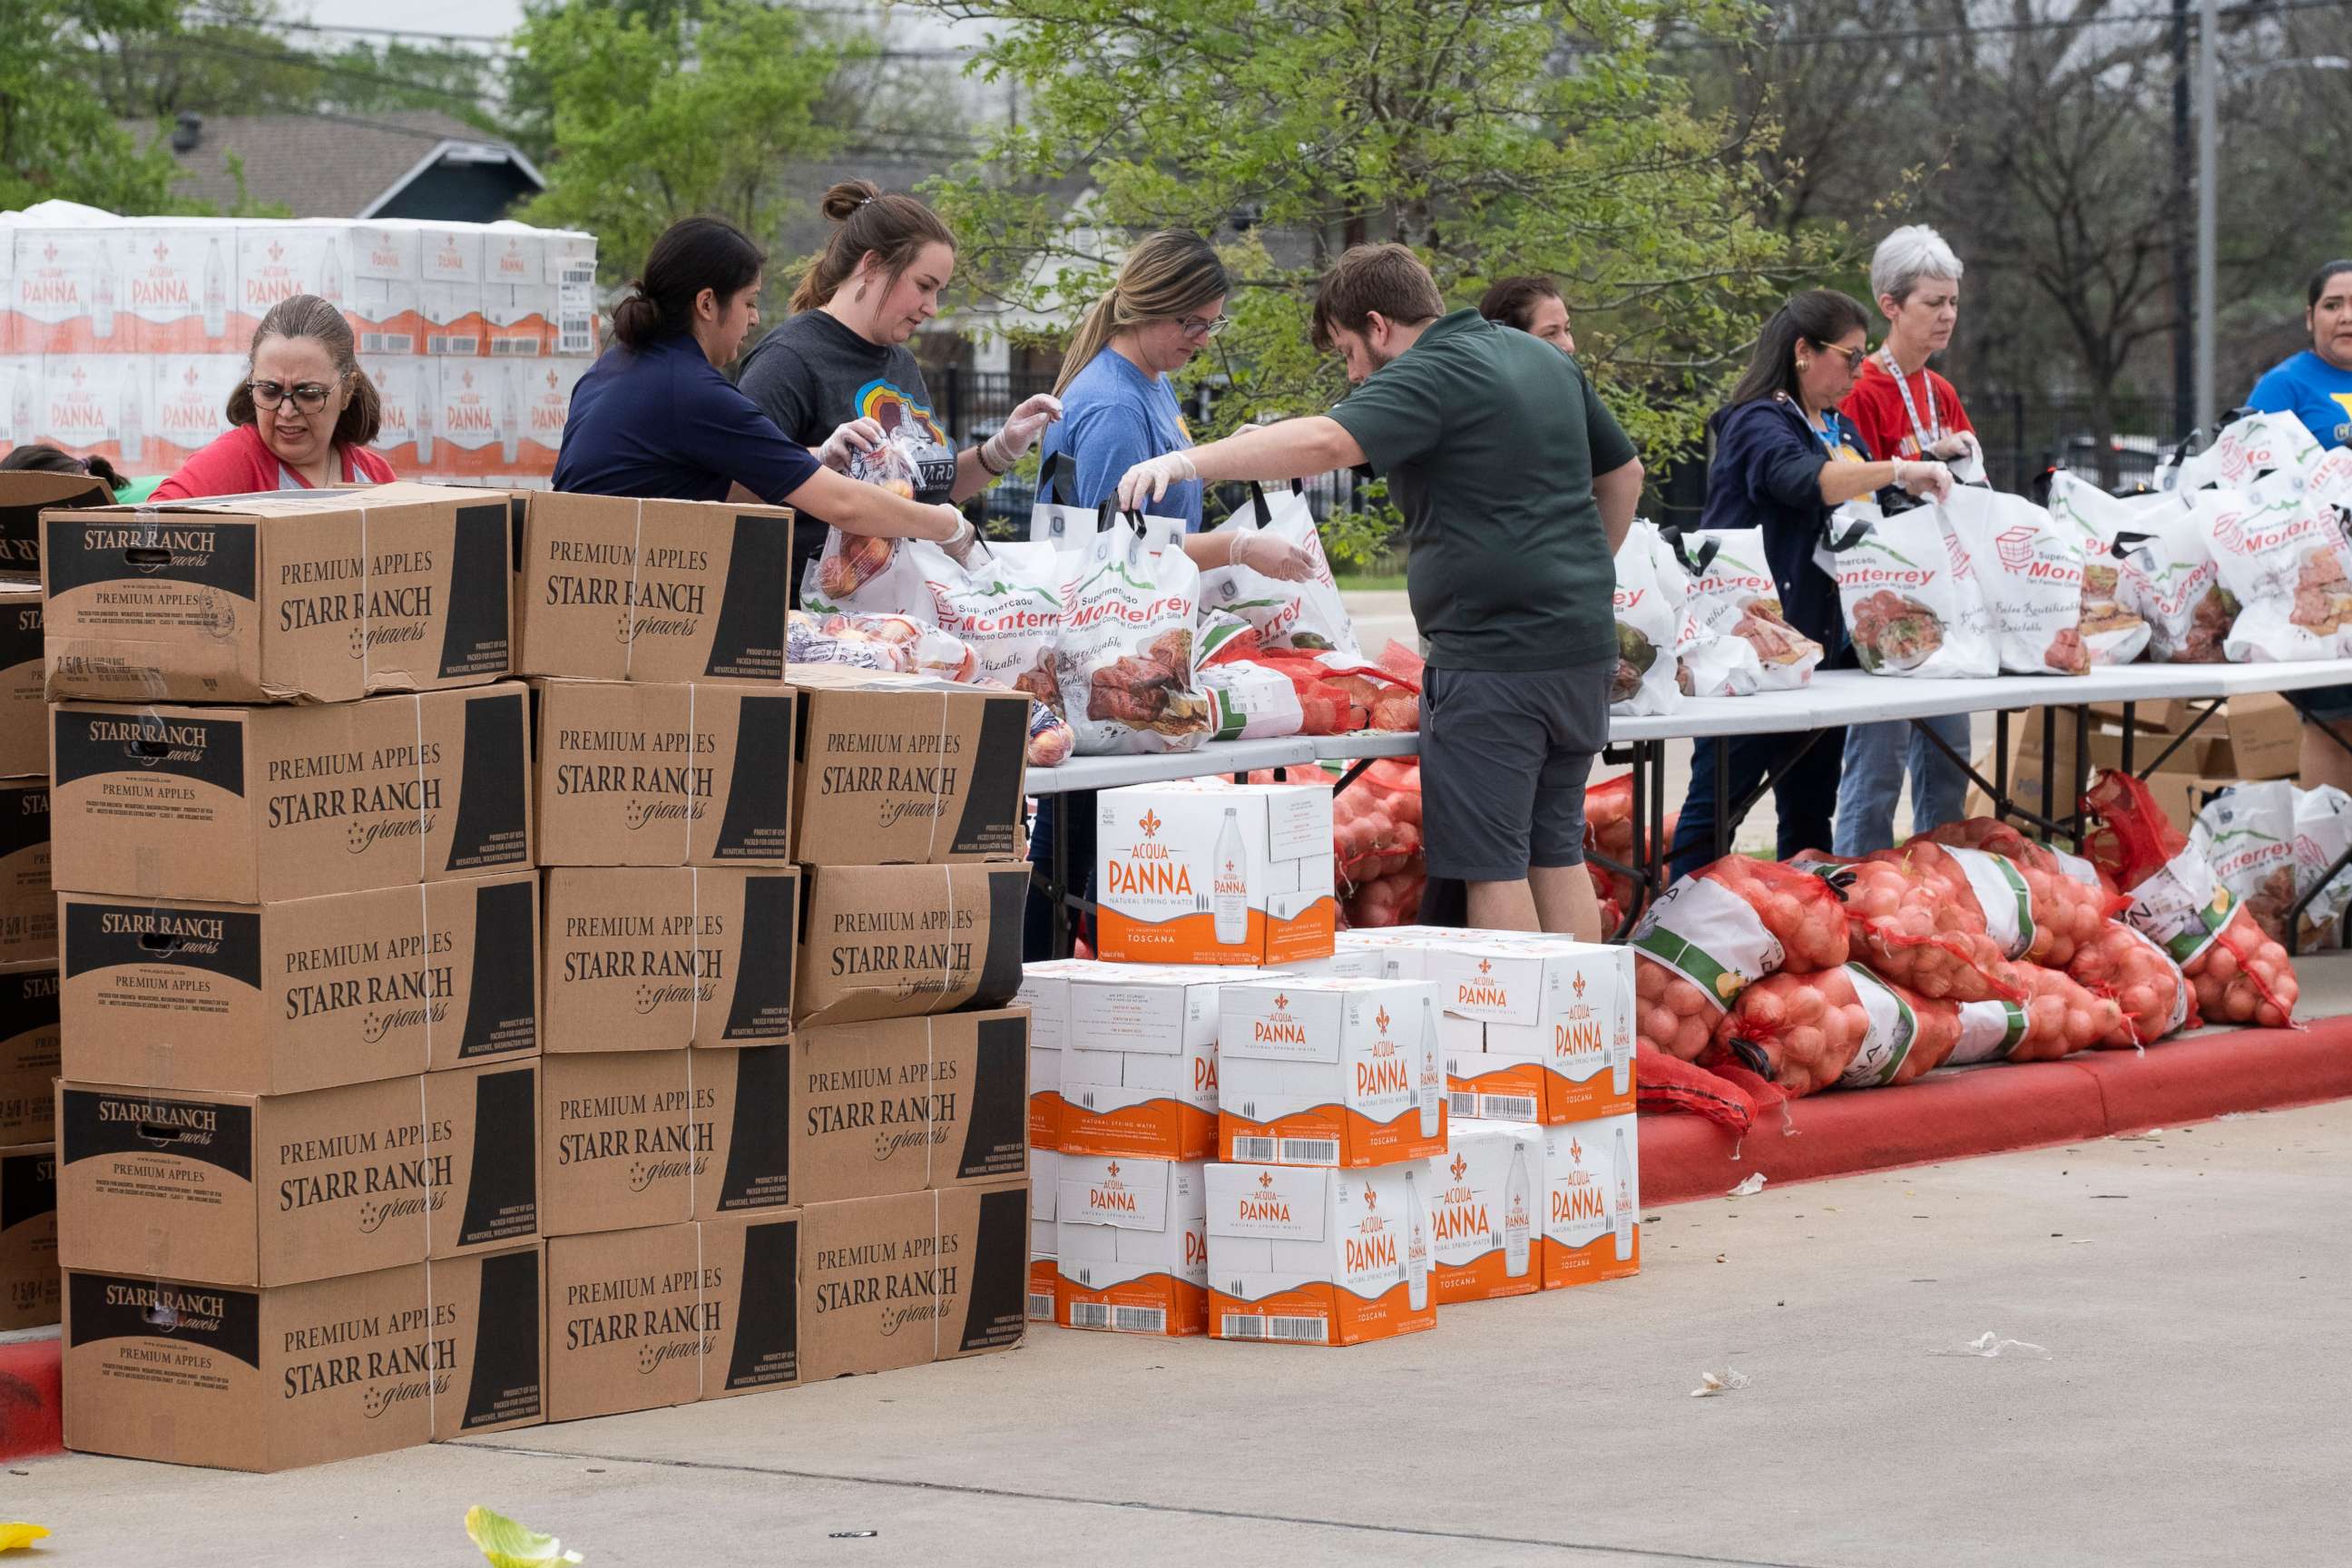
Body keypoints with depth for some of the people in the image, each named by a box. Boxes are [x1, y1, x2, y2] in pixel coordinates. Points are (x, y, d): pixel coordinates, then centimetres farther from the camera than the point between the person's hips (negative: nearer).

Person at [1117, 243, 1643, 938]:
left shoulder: (1430, 378, -12)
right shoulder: (1546, 361, 16)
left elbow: (1326, 441, -28)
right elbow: (1623, 473, 25)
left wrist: (1191, 461, -31)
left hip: (1493, 654, -9)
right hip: (1582, 644, 9)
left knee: (1490, 862, -3)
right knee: (1556, 850, 15)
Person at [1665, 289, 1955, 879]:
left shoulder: (1840, 431, 18)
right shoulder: (1759, 424, -11)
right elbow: (1801, 480, -32)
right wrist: (1898, 471, -38)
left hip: (1824, 644, 9)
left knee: (1811, 807, 13)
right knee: (1719, 800, -5)